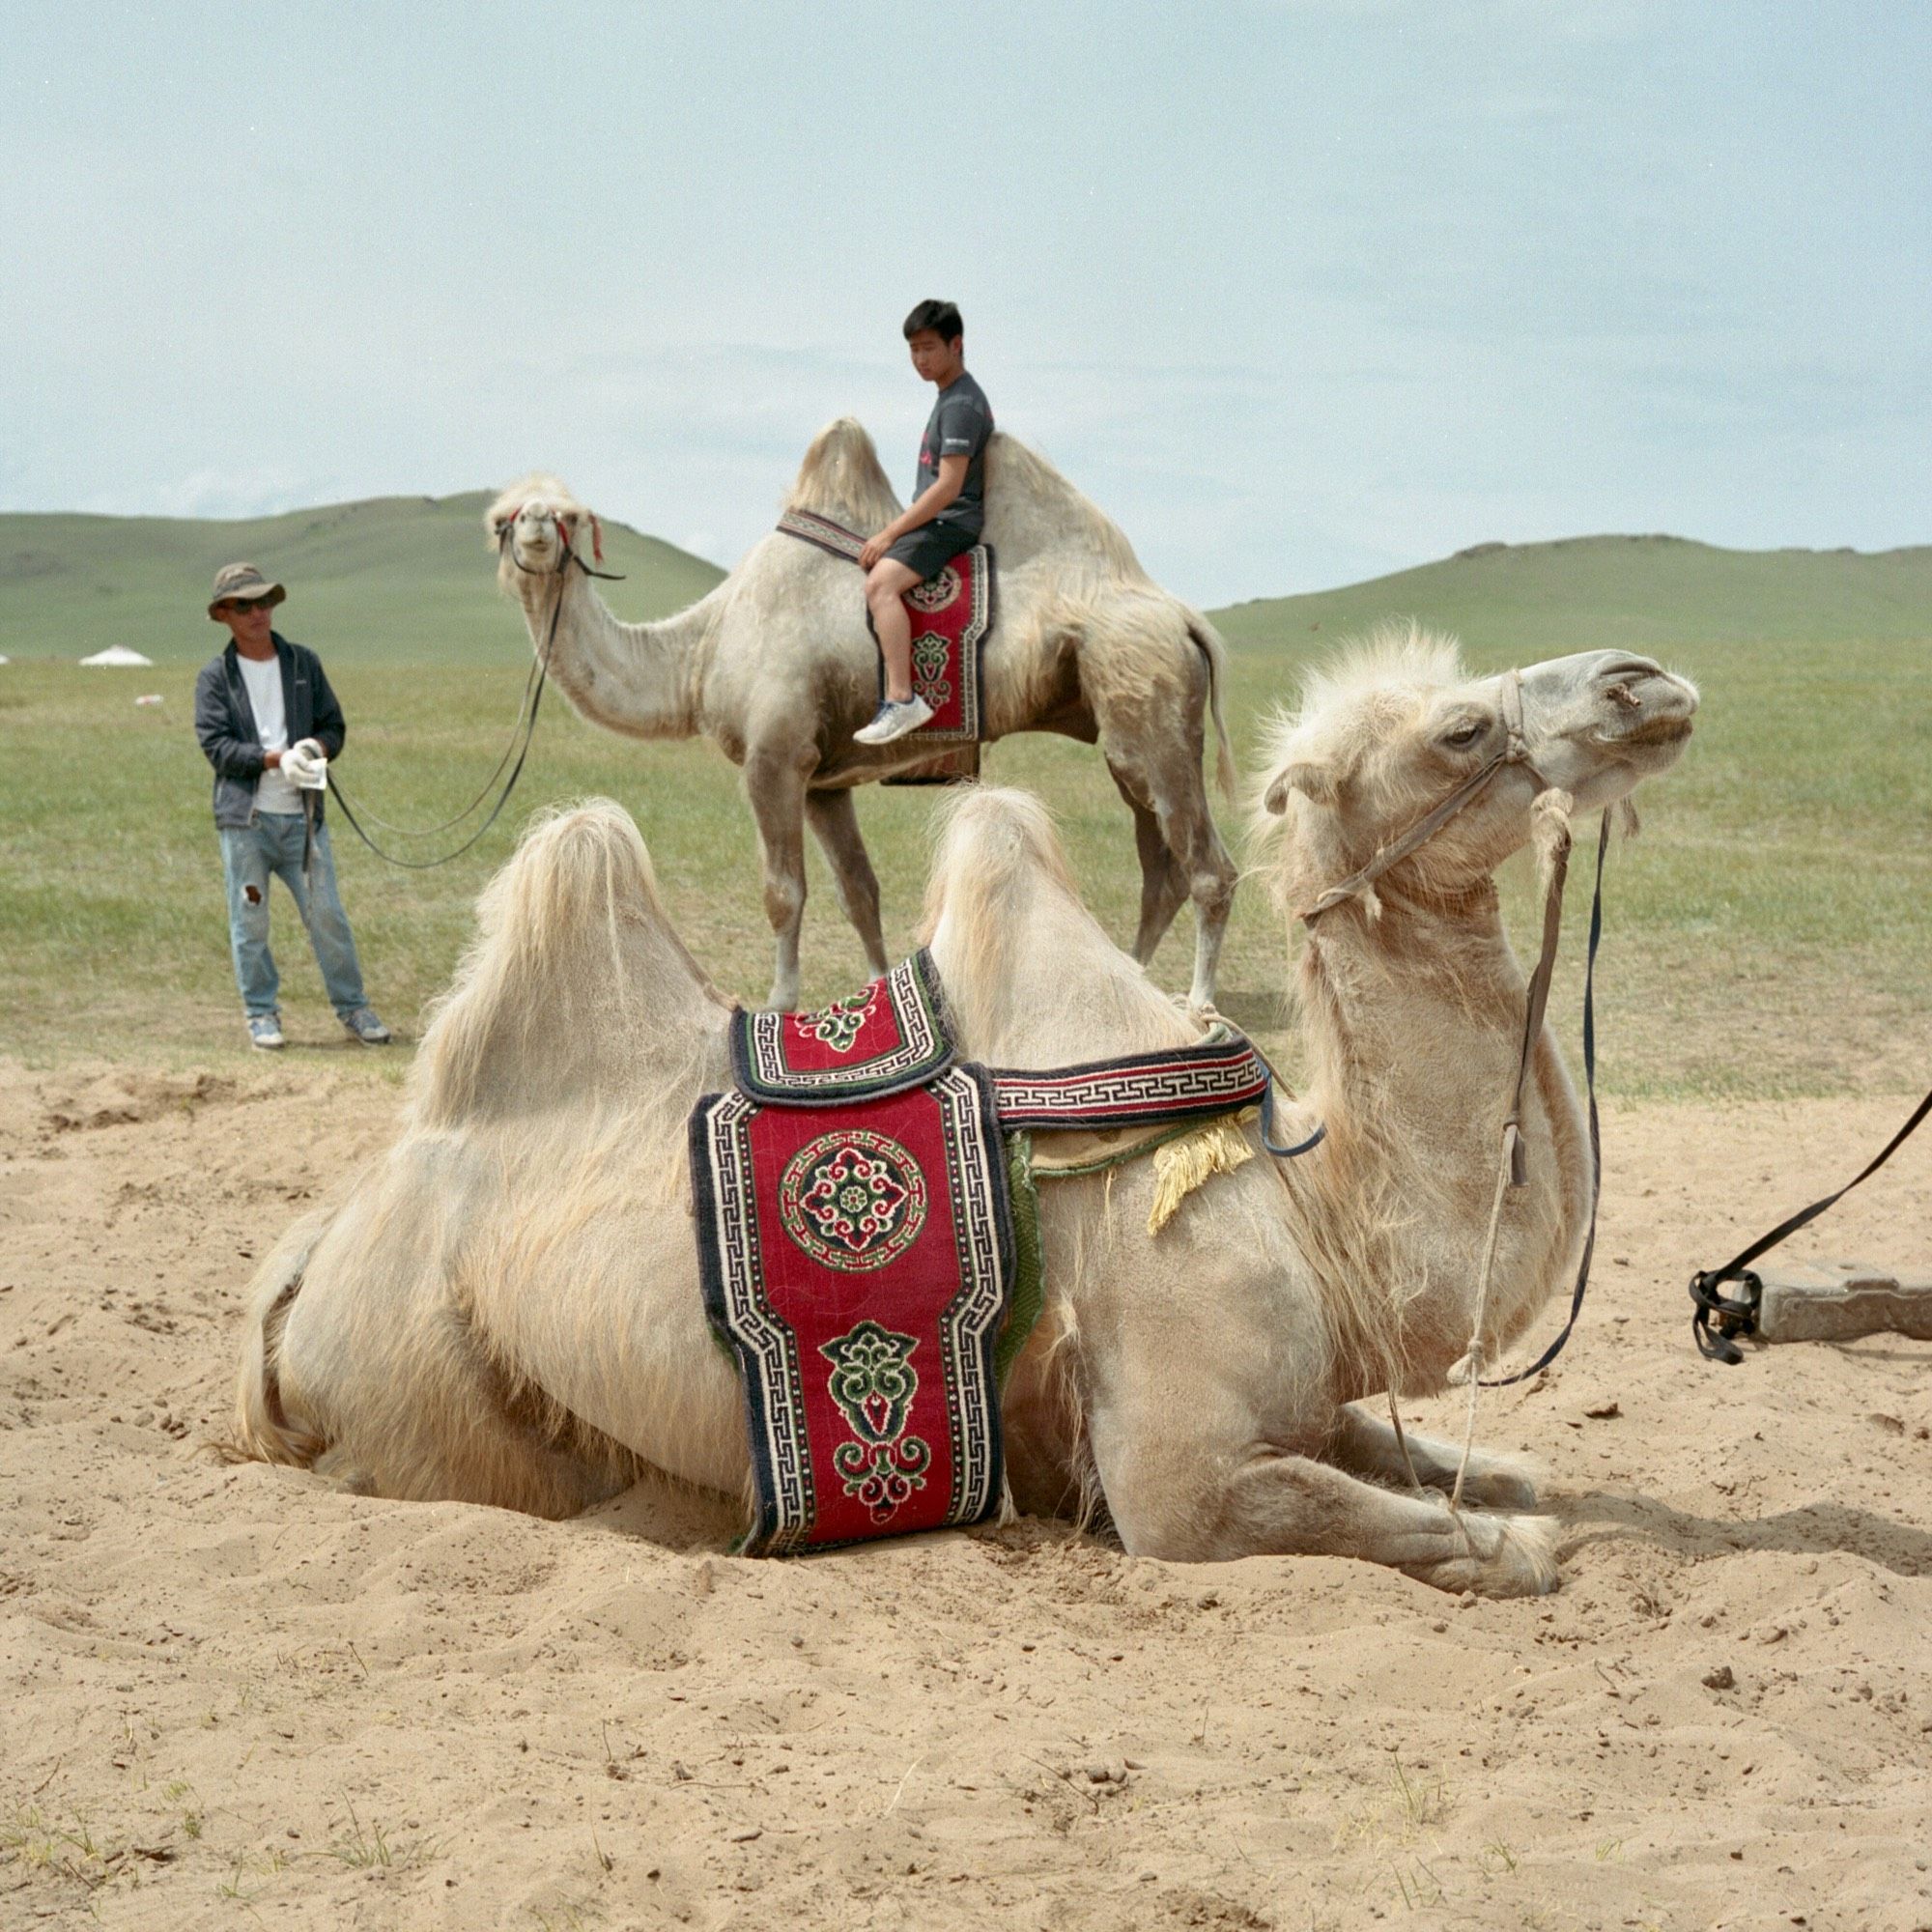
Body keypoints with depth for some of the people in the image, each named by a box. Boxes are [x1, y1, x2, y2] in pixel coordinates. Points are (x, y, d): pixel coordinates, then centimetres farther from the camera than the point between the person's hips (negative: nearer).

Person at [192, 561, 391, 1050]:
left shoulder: (303, 663, 11)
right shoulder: (215, 677, 3)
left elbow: (334, 726, 12)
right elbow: (216, 743, -7)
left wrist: (315, 746, -12)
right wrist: (276, 759, -19)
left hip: (301, 813, 1)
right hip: (244, 816, -1)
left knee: (327, 914, 1)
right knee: (249, 921, 3)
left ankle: (352, 1006, 12)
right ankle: (261, 1012, 15)